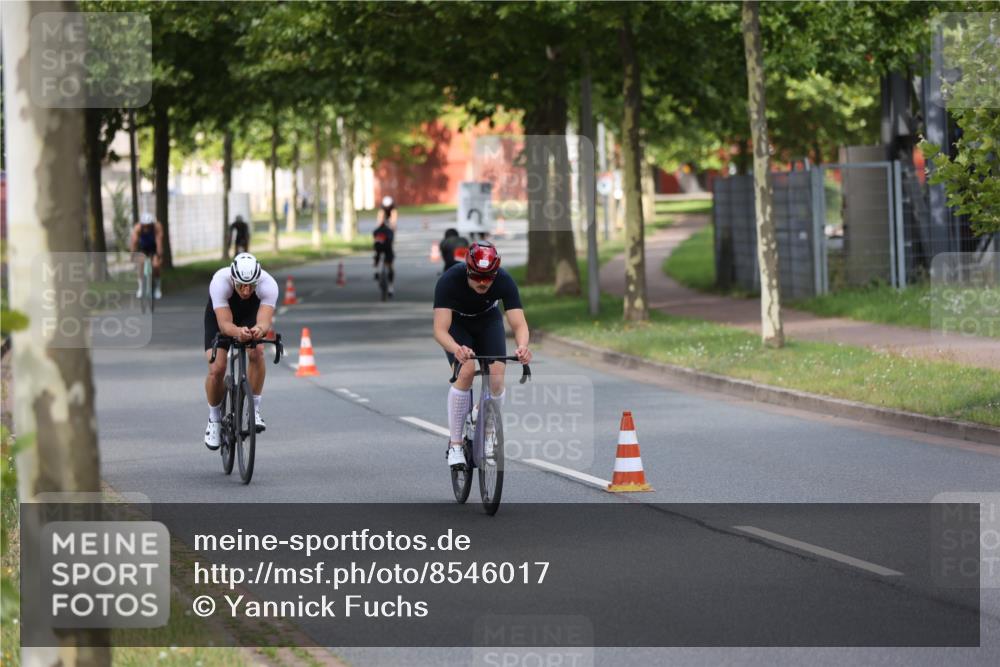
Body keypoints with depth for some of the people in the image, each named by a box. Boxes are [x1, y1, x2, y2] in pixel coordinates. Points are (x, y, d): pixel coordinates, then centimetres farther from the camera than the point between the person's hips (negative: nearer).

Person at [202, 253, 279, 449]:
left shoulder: (268, 284, -36)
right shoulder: (220, 282, -39)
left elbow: (265, 321, -45)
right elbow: (225, 324, -43)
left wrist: (259, 329, -69)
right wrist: (238, 332, -65)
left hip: (251, 315, 1)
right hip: (220, 316, -1)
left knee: (256, 352, -29)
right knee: (216, 369, -16)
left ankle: (254, 410, -13)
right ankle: (214, 420, 9)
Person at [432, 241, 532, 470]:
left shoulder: (504, 281, -32)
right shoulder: (449, 280, -37)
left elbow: (519, 324, -35)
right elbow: (440, 330, -43)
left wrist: (522, 347, -58)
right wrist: (457, 349, -64)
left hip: (488, 321, 2)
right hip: (457, 322, -2)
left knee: (496, 376, -18)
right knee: (467, 371, -27)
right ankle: (455, 443, -15)